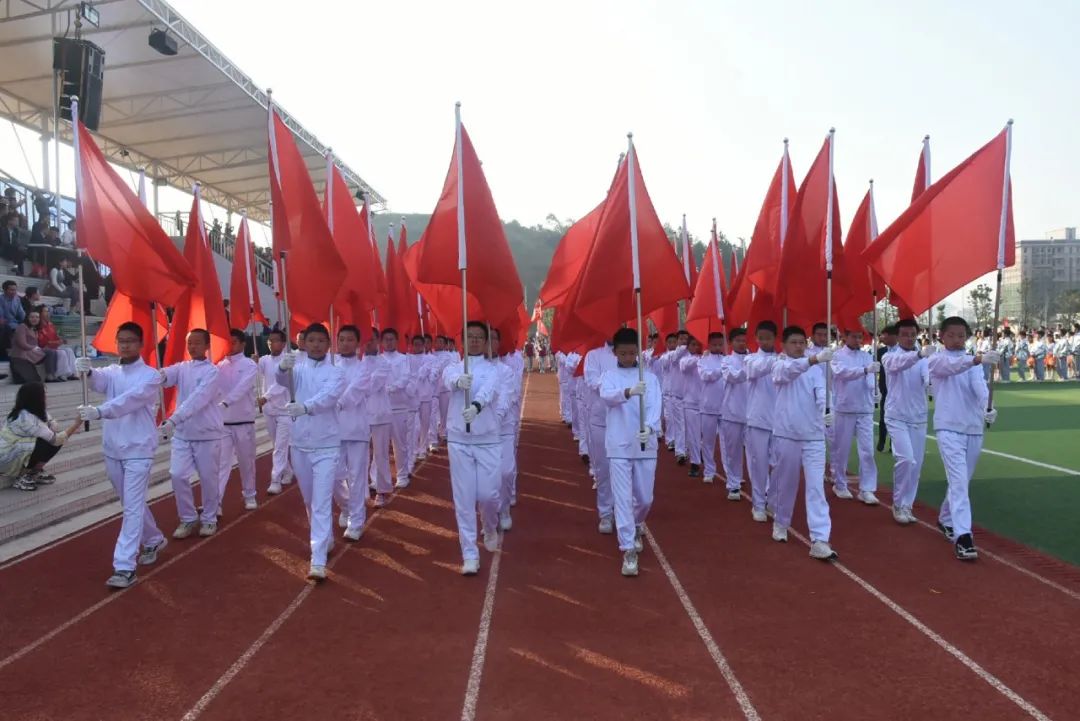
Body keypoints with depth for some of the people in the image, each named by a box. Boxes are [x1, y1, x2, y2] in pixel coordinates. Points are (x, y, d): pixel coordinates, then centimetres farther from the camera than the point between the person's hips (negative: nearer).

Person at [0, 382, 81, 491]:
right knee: (52, 444, -20)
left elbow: (54, 428, -1)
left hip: (12, 451, 9)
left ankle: (33, 472, 9)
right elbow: (55, 440, -27)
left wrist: (73, 429, -19)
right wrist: (76, 424, -23)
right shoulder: (27, 418, -27)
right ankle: (24, 478, -5)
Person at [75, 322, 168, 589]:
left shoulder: (151, 376, -9)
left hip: (138, 449, -6)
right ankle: (153, 540, 39)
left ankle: (125, 567, -8)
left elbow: (130, 399, -25)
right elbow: (99, 381, -12)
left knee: (133, 507, -8)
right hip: (112, 449, 6)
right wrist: (87, 371, -35)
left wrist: (99, 411, -40)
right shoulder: (112, 372, 8)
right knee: (132, 503, 18)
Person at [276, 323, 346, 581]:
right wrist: (283, 367, -42)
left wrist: (304, 407, -44)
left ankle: (318, 562, -11)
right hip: (299, 443, 4)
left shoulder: (336, 373, -4)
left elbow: (328, 396, -24)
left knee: (322, 502, -8)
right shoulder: (298, 368, 4)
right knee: (309, 500, 17)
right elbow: (283, 380, -18)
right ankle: (325, 538, 39)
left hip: (326, 445, -3)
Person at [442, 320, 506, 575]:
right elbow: (448, 379, -20)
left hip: (487, 440, -1)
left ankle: (490, 529, 32)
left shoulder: (492, 369, 0)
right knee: (464, 499, 1)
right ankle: (470, 554, 9)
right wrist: (459, 381, -45)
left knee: (488, 494, -2)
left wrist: (476, 406, -45)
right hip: (458, 440, 1)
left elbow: (488, 389, -23)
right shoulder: (453, 367, 5)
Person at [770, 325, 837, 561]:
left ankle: (819, 540, -10)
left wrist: (825, 412, -27)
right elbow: (789, 371, -26)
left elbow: (821, 392, -5)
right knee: (786, 482, 10)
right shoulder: (780, 366, -1)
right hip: (786, 433, -2)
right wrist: (814, 359, -44)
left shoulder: (816, 369, 9)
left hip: (813, 434, 2)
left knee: (816, 486, -6)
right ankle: (780, 522, 34)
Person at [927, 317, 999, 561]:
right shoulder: (936, 360, -2)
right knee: (958, 481, -15)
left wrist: (988, 407, -31)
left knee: (962, 480, 16)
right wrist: (978, 359, -45)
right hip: (948, 428, -5)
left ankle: (945, 520, 36)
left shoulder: (974, 363, 10)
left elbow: (980, 386, -10)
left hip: (974, 429, 5)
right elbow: (952, 366, -26)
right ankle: (962, 536, -19)